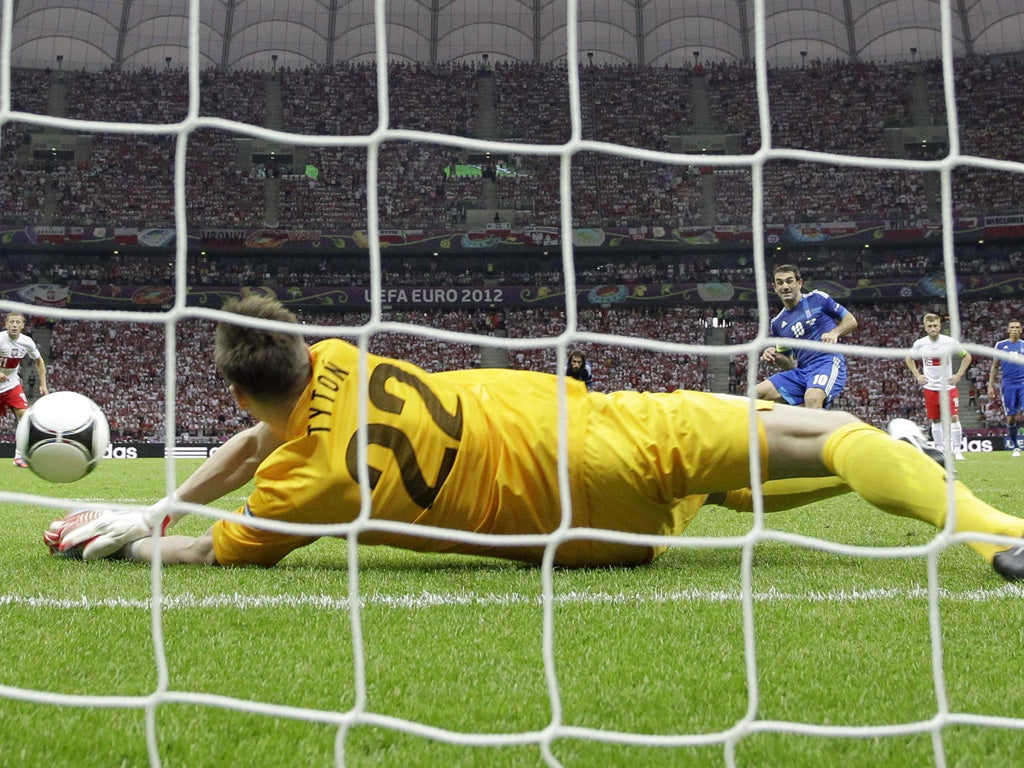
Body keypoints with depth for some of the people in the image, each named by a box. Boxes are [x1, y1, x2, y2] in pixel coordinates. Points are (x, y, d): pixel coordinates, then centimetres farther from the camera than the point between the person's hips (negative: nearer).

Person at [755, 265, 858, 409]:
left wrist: (834, 332, -11)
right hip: (801, 371, 6)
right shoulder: (777, 323, 18)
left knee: (812, 398, -36)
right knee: (757, 393, -11)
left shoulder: (817, 298, 6)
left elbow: (851, 320, 10)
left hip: (828, 361, -5)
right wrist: (774, 356, -1)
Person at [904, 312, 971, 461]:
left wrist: (959, 375, -2)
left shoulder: (950, 342, -7)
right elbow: (909, 359, 17)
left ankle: (957, 450, -4)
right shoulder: (919, 344, -2)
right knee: (935, 420, 7)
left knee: (954, 417, -10)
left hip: (948, 386, -2)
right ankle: (941, 450, 16)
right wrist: (917, 375, 6)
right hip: (930, 388, 2)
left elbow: (967, 356, 6)